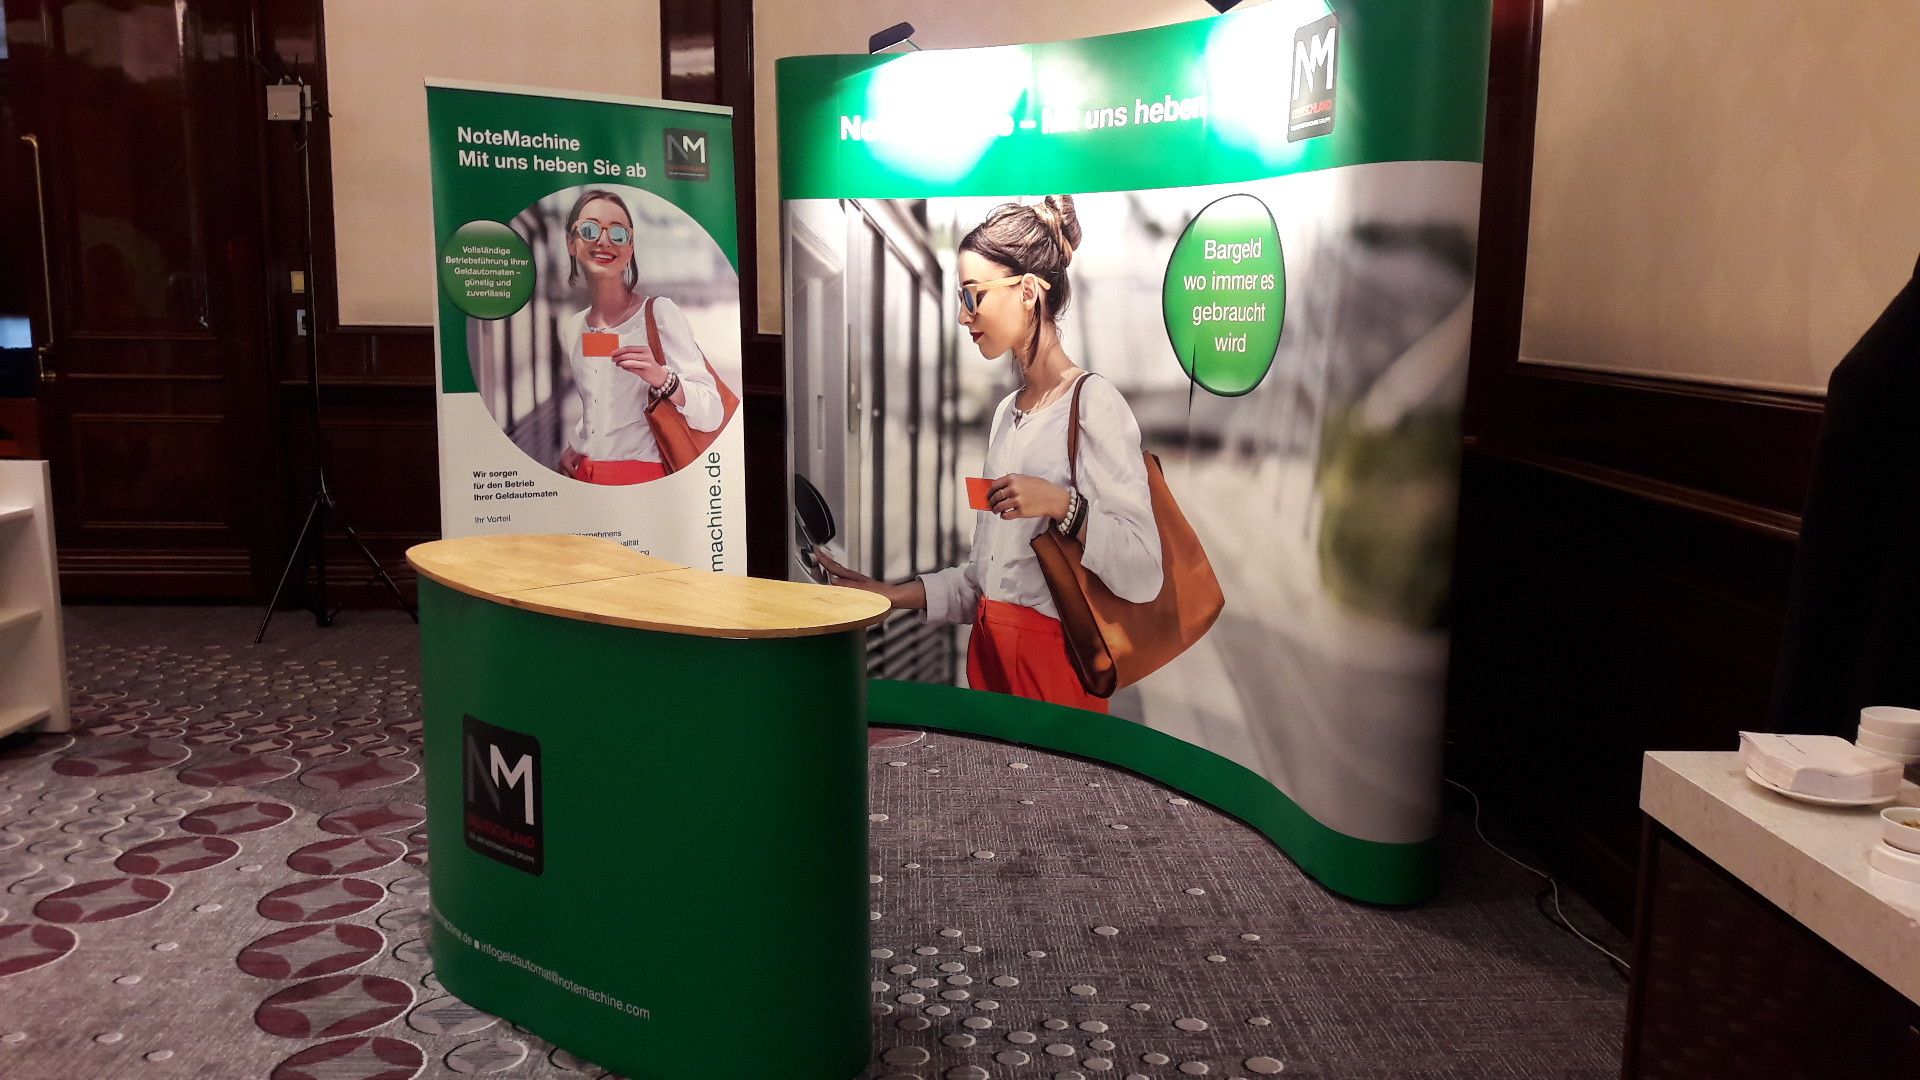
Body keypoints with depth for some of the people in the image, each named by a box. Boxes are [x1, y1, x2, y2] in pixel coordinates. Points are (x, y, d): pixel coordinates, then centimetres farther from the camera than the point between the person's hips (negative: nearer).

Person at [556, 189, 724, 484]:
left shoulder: (659, 313, -11)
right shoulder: (570, 328, 6)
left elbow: (712, 416, -18)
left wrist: (661, 378, -33)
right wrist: (571, 446, 6)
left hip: (643, 478, -5)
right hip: (581, 477, 5)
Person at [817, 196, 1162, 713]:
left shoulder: (1093, 404, -11)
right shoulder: (1009, 412, 13)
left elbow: (1143, 575, -18)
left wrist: (1061, 503, -28)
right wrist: (888, 594, 10)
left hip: (1053, 663, -7)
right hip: (989, 650, 7)